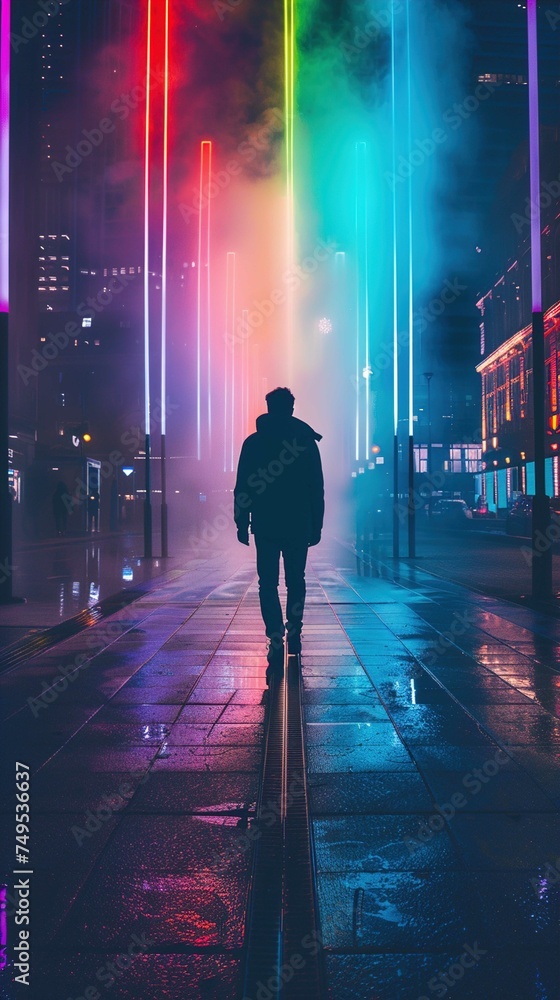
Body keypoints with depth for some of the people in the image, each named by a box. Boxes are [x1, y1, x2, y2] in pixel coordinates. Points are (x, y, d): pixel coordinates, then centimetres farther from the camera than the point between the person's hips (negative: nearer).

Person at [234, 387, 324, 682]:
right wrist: (317, 525, 7)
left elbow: (243, 487, -1)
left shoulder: (253, 442, 0)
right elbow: (317, 489, 2)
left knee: (268, 584, -1)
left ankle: (277, 641, -14)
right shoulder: (306, 441, 1)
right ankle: (294, 635, 25)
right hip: (299, 525, 1)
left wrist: (242, 523, 4)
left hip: (265, 525, -1)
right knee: (296, 581, 16)